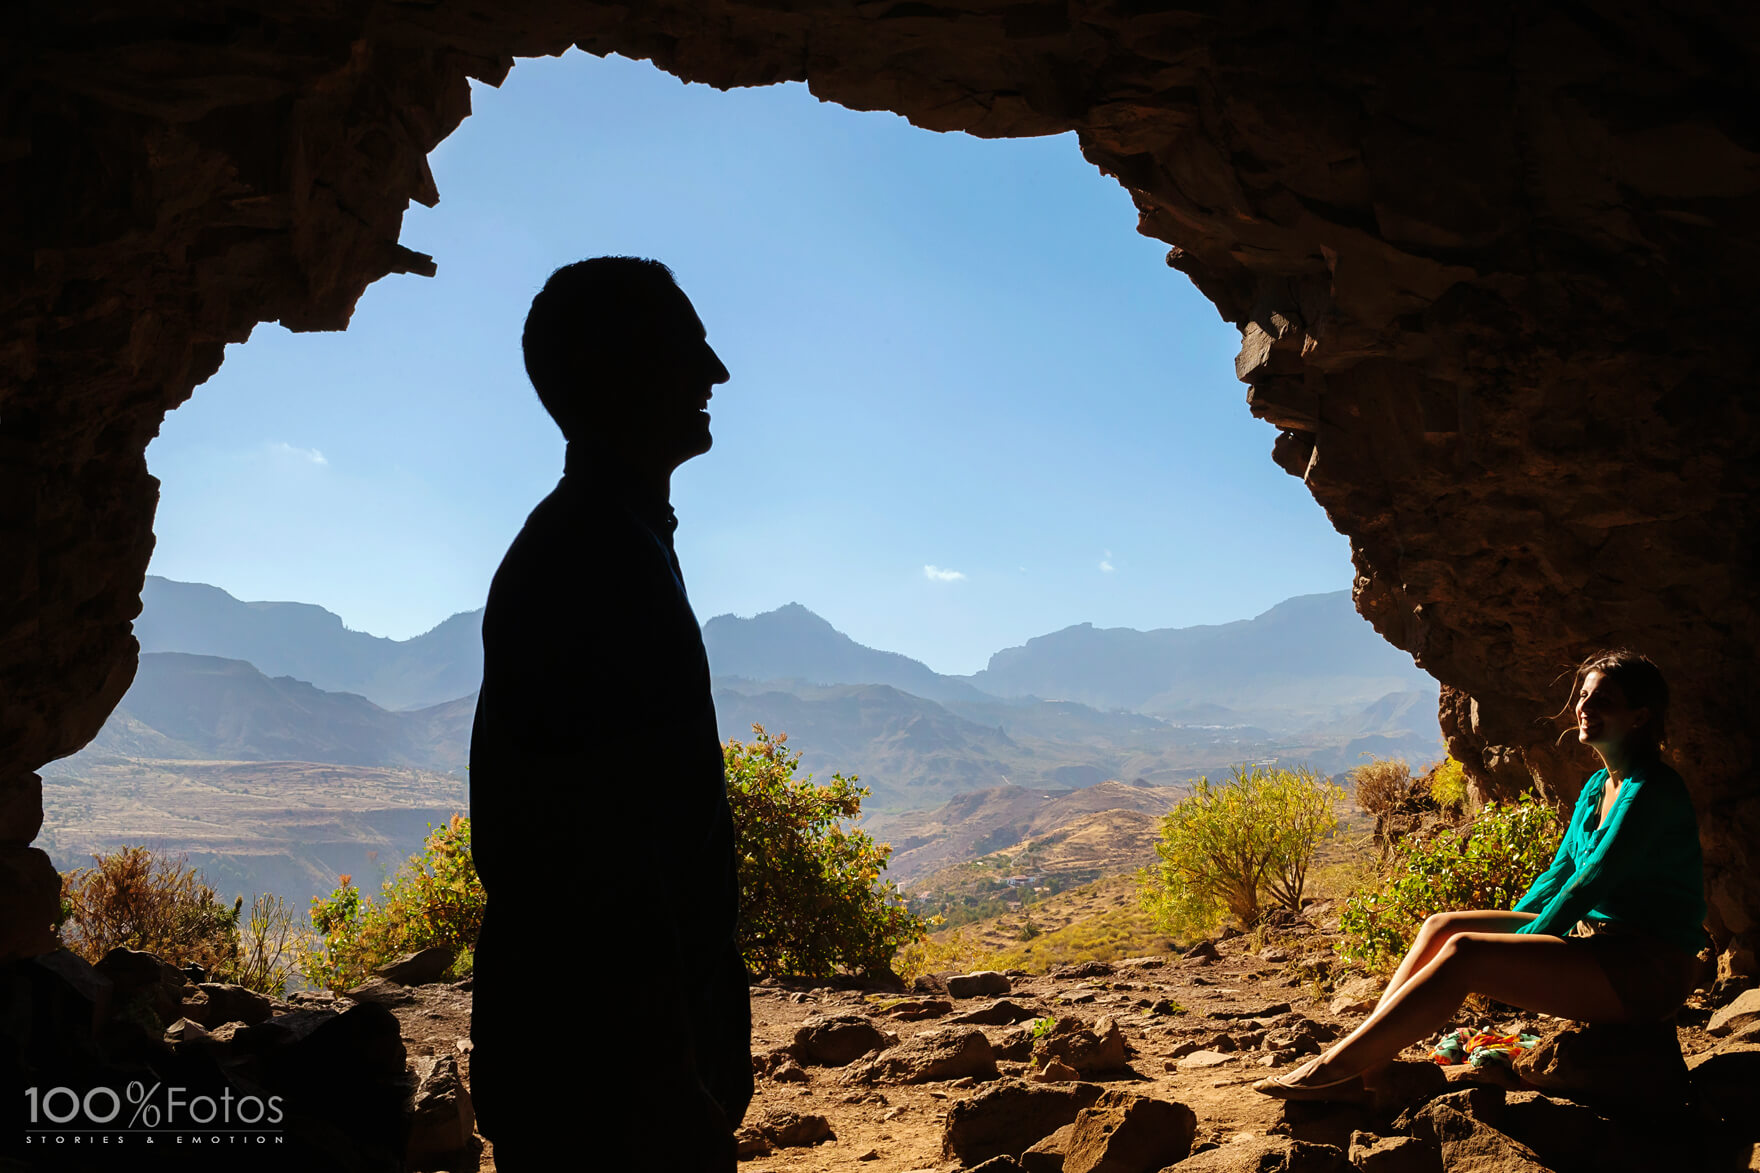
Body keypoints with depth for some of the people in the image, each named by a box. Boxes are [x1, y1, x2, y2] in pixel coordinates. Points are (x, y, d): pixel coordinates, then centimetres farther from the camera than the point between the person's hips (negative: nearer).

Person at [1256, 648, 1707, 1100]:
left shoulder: (1652, 790, -14)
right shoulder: (1597, 786, 15)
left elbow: (1591, 884, -19)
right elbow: (1559, 875, 18)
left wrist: (1511, 953, -16)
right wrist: (1503, 935, 6)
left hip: (1649, 970, -9)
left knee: (1465, 952, -25)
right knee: (1441, 926, -4)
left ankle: (1332, 1070, -23)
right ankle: (1356, 1066, -13)